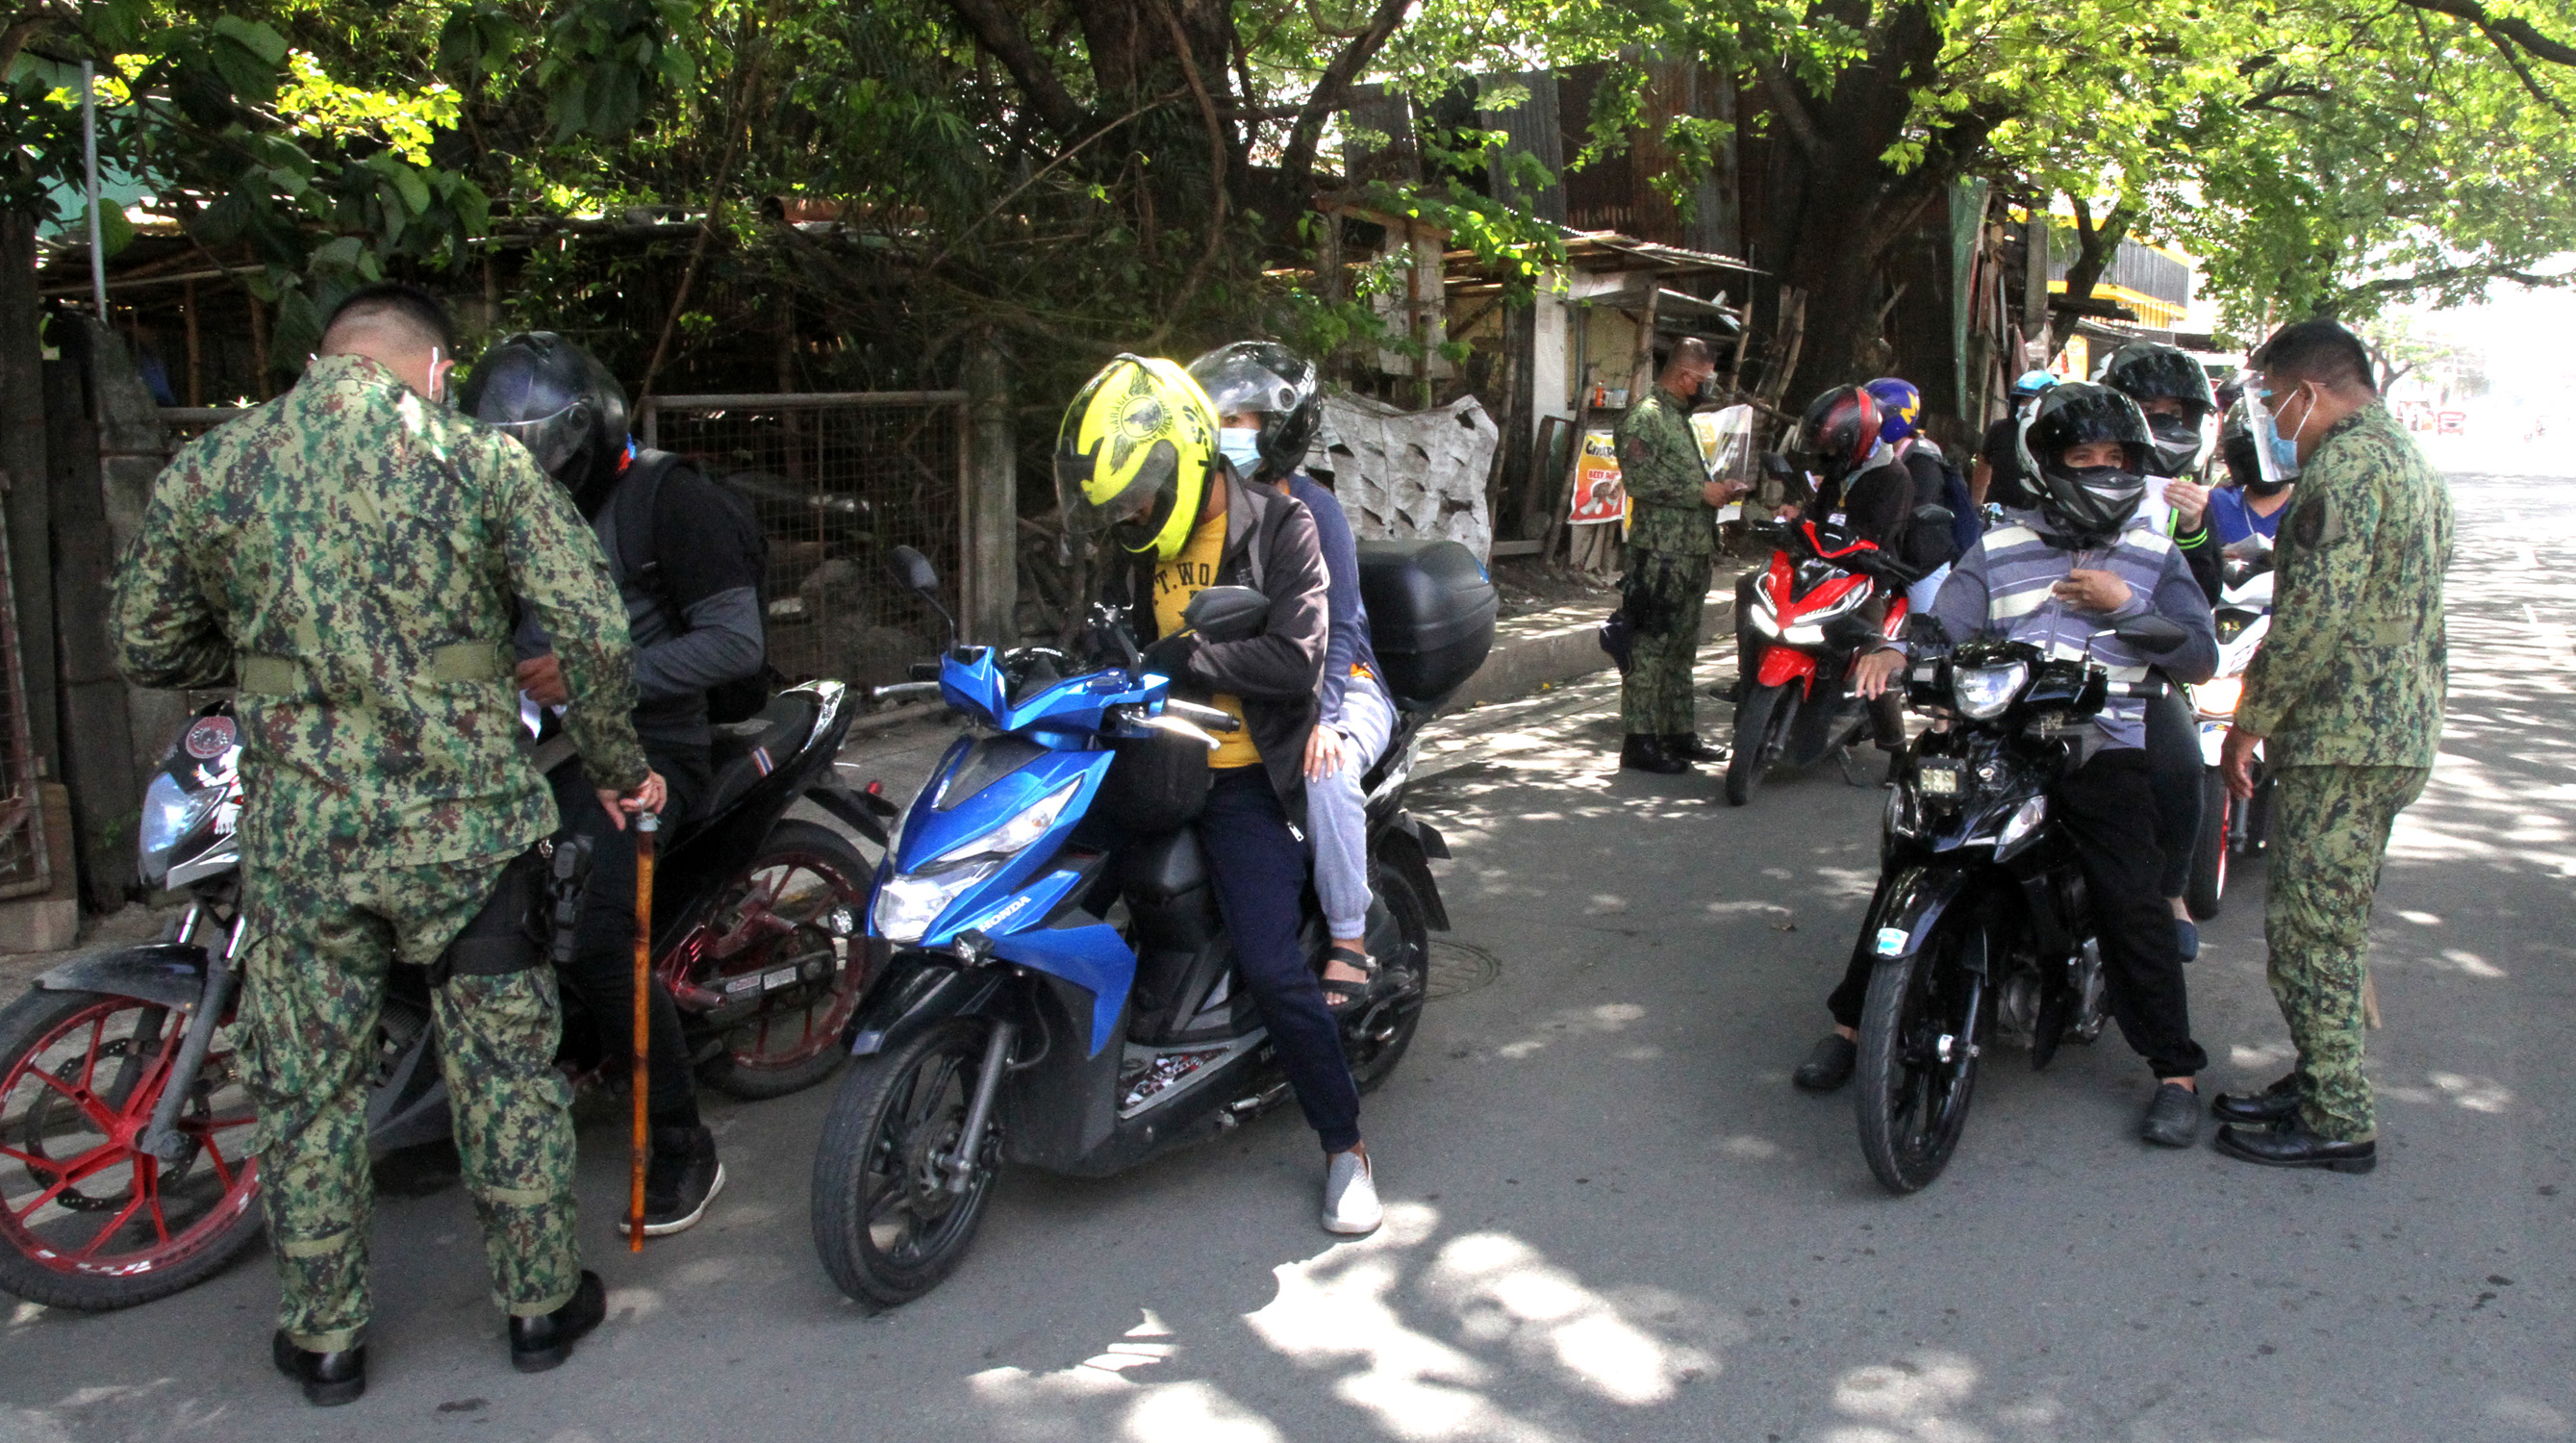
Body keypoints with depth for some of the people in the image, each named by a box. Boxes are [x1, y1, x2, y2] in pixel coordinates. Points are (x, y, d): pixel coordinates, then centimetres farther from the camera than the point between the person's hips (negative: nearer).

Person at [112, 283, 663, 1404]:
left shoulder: (206, 471, 1)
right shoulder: (482, 460, -7)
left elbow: (145, 649, 10)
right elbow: (593, 631, -12)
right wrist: (616, 766, 2)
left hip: (298, 835, 2)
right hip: (465, 827, -1)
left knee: (307, 1089, 16)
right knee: (507, 1072, 14)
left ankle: (325, 1337, 29)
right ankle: (540, 1302, 27)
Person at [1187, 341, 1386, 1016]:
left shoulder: (1310, 508, -9)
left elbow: (1336, 624, -16)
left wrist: (1320, 715, -31)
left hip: (1337, 683, -5)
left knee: (1324, 770, -37)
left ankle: (1349, 947, -25)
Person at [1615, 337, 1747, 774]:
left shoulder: (1680, 418, 22)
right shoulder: (1645, 417, -9)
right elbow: (1639, 478, -21)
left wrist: (1718, 489, 13)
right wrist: (1700, 491, -16)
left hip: (1693, 555, 10)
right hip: (1660, 554, -10)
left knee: (1681, 650, 14)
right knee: (1648, 648, -8)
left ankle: (1680, 733, 21)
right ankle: (1639, 741, -6)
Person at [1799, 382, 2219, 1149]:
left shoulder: (2155, 558, 11)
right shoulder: (1998, 552, 11)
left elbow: (2201, 659, 4)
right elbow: (1945, 625, 0)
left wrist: (2126, 605, -10)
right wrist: (1896, 651, -23)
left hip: (2102, 754, -1)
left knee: (2134, 905, -13)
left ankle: (2176, 1072, 4)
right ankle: (1852, 1024, 9)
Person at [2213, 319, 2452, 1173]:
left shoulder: (2346, 464, -15)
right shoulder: (2408, 458, 19)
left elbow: (2316, 611, -24)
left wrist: (2249, 721, -17)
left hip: (2339, 740, -11)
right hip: (2399, 733, 11)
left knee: (2310, 927, -4)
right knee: (2335, 925, 17)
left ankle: (2336, 1122, 2)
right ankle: (2325, 1084, 26)